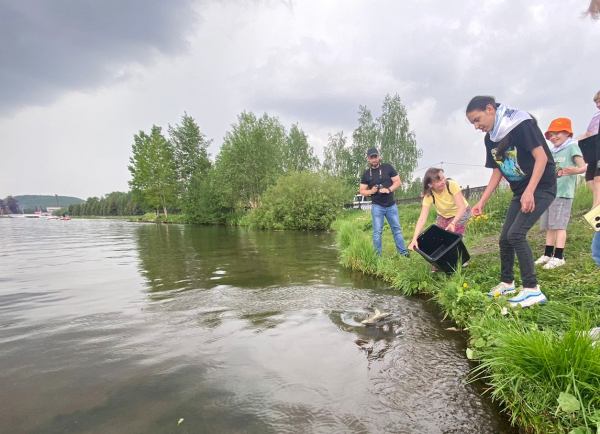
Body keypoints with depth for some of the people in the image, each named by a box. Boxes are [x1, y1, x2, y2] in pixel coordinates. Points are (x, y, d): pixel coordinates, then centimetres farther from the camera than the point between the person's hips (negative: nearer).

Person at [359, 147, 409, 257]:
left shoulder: (388, 167, 0)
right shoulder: (366, 174, 3)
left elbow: (398, 182, -1)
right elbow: (362, 191, 6)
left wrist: (389, 189, -18)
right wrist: (371, 191, -15)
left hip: (391, 205, 1)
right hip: (377, 206, 0)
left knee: (397, 229, 7)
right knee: (377, 231, -1)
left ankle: (403, 253, 15)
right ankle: (377, 255, 6)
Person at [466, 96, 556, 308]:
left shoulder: (521, 124, -17)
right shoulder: (490, 138, 4)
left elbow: (541, 158, -20)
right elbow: (497, 172, 8)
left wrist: (529, 192, -29)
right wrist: (481, 202, 3)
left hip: (541, 188, -8)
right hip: (520, 192, 8)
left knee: (516, 234, -20)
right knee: (505, 238, 8)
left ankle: (532, 289, -10)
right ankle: (507, 283, 25)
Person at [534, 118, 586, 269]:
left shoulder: (572, 147, -4)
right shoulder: (552, 152, 17)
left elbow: (583, 166, -15)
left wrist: (576, 171, -35)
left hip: (563, 194, -7)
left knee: (559, 225, -8)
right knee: (549, 225, 9)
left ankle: (558, 257, -5)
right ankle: (548, 254, 15)